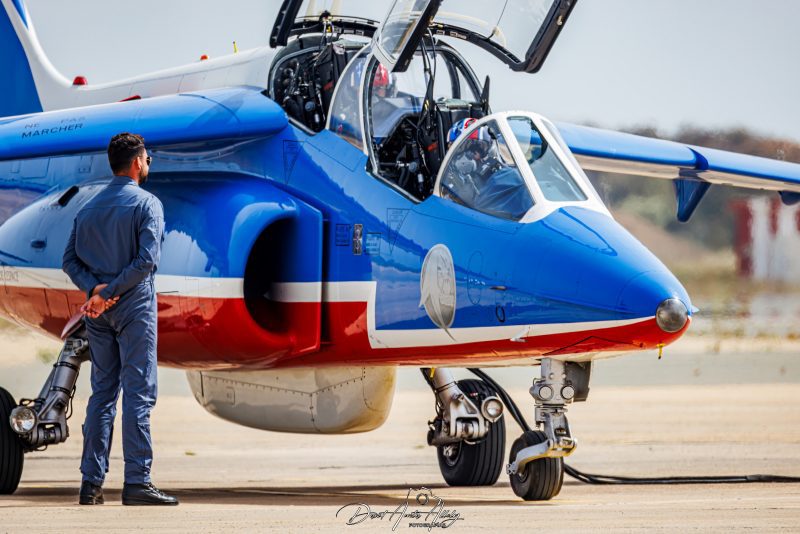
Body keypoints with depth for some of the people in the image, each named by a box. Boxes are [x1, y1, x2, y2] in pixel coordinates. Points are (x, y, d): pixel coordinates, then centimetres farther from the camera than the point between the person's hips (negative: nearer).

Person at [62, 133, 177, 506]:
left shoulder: (89, 208, 13)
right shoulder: (146, 204, -6)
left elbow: (70, 259, 7)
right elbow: (147, 258, -17)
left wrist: (93, 288, -6)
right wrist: (108, 294, -14)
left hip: (98, 312, 6)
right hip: (134, 306, -6)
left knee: (102, 393, 10)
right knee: (138, 392, -6)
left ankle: (92, 482, 7)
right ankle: (136, 481, -11)